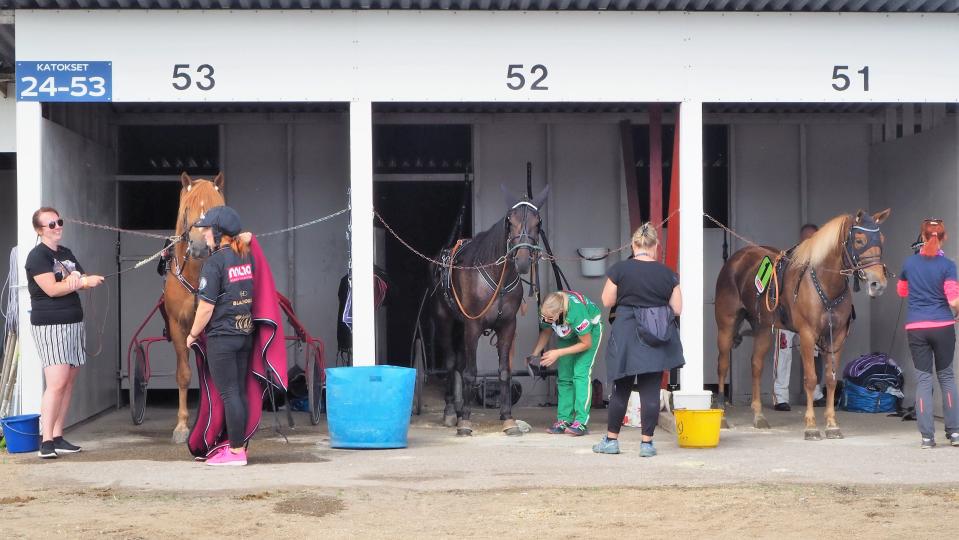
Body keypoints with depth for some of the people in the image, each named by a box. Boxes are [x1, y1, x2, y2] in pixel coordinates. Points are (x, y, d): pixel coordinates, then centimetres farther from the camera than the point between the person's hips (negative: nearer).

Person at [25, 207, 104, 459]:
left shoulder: (66, 254, 17)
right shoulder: (38, 256, -7)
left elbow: (85, 280, 11)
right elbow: (52, 289, -17)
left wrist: (76, 279, -11)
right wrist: (83, 281, -11)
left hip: (74, 324, 8)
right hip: (50, 326, -8)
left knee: (68, 384, 6)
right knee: (57, 383, -15)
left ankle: (58, 437, 11)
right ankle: (46, 441, -14)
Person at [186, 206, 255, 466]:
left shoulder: (214, 262, -14)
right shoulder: (246, 257, 7)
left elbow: (206, 307, -14)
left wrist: (192, 334, -2)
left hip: (221, 337, -7)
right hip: (245, 334, 8)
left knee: (229, 393, -4)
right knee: (240, 391, 11)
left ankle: (236, 451, -1)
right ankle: (239, 444, 17)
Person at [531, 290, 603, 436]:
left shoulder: (576, 312, -41)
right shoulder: (546, 312, -27)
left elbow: (586, 343, -27)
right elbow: (546, 332, -4)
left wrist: (558, 353, -27)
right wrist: (534, 354, -17)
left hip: (590, 329, -6)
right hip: (567, 332, 6)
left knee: (581, 372, -18)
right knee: (563, 375, -2)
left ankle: (581, 422, -19)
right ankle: (564, 420, 1)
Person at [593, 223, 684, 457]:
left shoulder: (620, 269, -6)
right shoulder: (667, 273, -2)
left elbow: (607, 301, 1)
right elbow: (677, 308, 1)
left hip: (626, 336, -1)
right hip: (657, 341, 1)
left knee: (620, 389, 10)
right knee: (651, 391, 4)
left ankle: (611, 440, 18)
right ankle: (647, 443, 6)